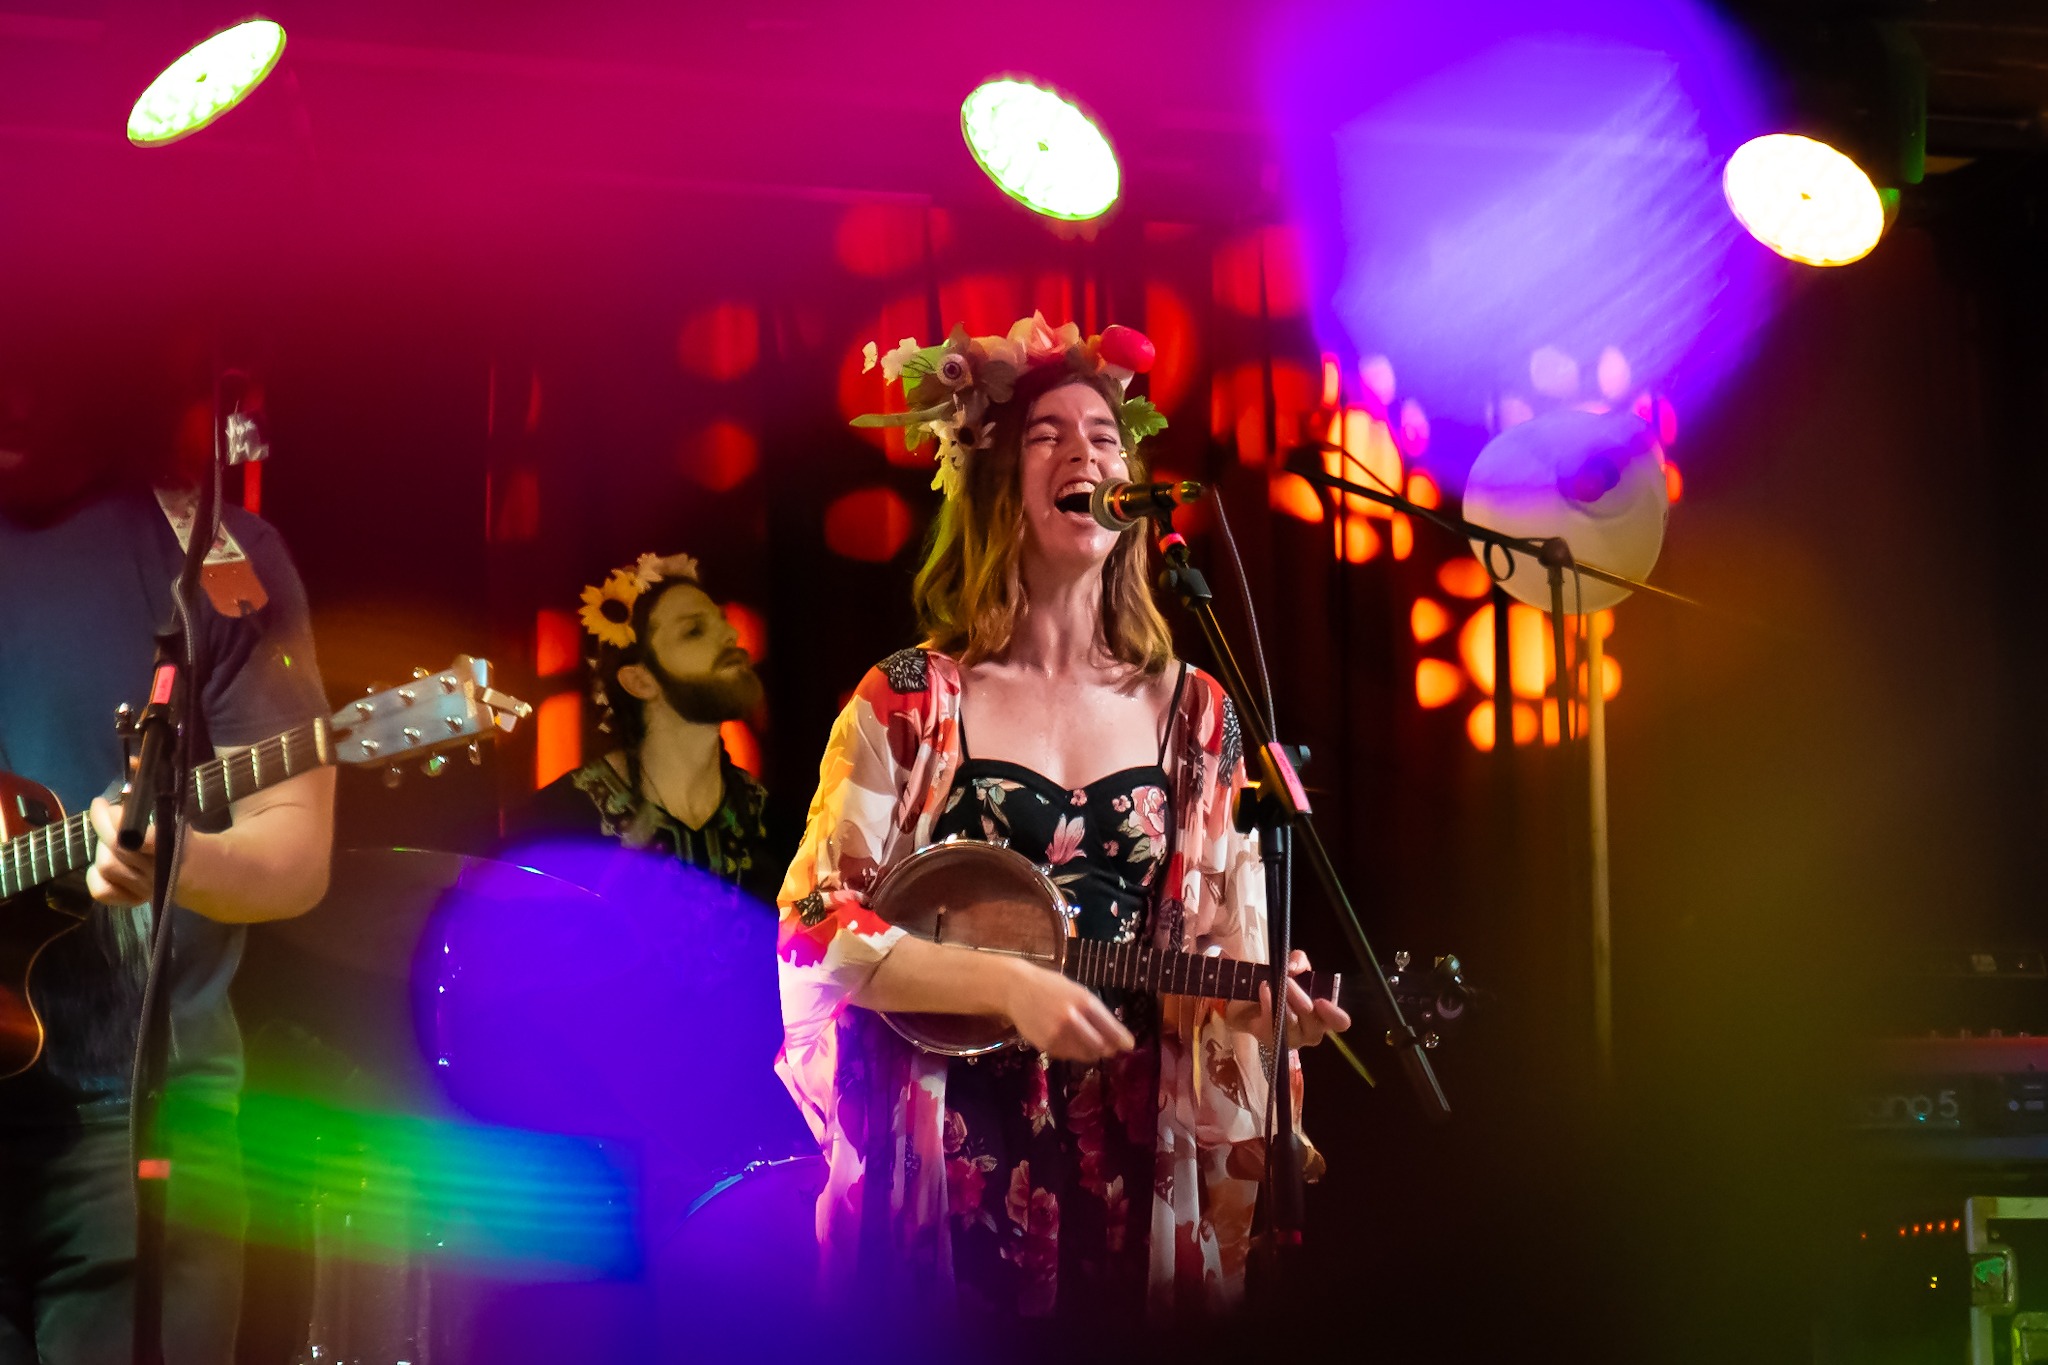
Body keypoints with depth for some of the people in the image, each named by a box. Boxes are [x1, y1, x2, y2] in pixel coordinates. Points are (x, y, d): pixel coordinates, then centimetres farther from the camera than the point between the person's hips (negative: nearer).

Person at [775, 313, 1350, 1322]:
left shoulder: (1194, 716, 7)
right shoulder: (909, 702, -2)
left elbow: (1227, 941, 9)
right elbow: (814, 927, -7)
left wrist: (1253, 1001, -14)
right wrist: (1013, 985, -18)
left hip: (1132, 1158, 3)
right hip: (945, 1158, -2)